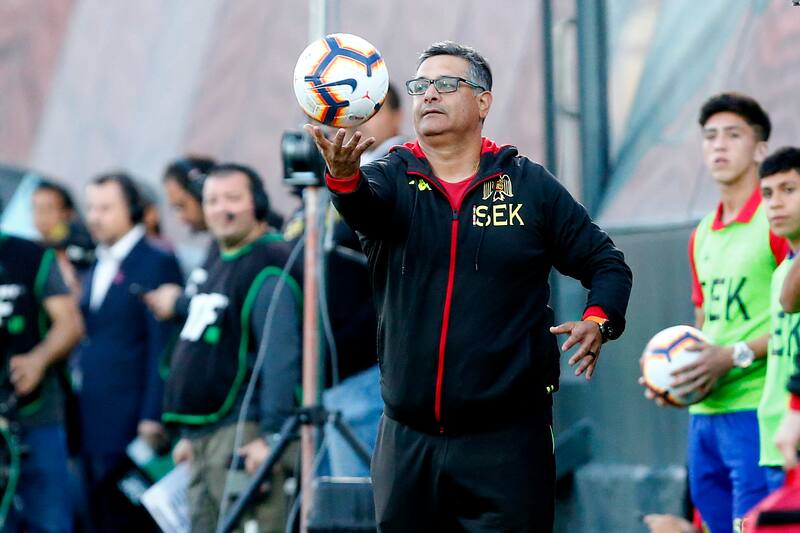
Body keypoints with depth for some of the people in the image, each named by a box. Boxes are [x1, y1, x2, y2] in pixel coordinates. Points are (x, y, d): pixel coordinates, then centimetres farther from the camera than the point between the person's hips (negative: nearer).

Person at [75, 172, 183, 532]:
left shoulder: (157, 264, -6)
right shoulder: (97, 266, 19)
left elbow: (163, 347, -11)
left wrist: (152, 417, -16)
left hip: (128, 420, -8)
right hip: (91, 422, 8)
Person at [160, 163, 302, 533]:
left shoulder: (270, 269, -11)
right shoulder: (219, 266, 21)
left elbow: (281, 358, -19)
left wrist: (272, 435, -24)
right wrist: (188, 433, 24)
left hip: (244, 434, -10)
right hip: (205, 438, 10)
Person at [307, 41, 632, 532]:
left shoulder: (531, 185, 4)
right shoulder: (391, 180, 4)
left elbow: (606, 262, 9)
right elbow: (362, 204, -19)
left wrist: (599, 320, -11)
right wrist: (343, 176, -43)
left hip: (506, 438, -2)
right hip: (407, 439, 2)